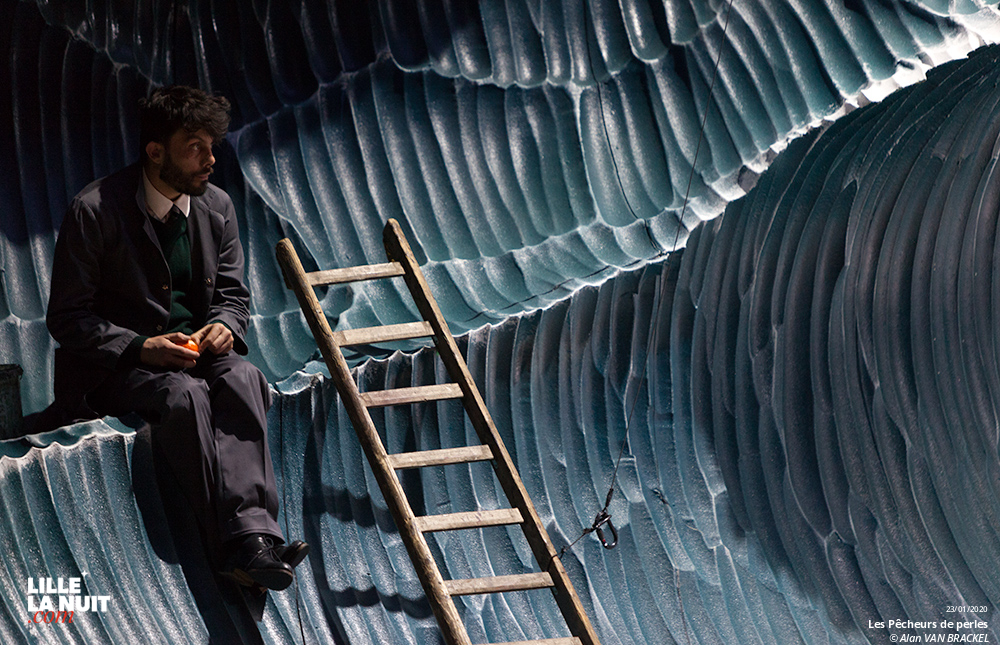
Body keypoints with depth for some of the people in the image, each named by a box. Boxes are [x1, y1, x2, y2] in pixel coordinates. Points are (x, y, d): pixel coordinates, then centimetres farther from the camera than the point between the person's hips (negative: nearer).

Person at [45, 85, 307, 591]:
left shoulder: (216, 206, 6)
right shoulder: (94, 212, -11)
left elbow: (233, 294, 15)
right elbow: (65, 318, -9)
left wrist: (224, 325, -11)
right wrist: (141, 348, -22)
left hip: (194, 351, 5)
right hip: (115, 365, -4)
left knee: (243, 380, -29)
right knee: (185, 394, -35)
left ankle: (252, 535, -41)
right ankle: (243, 550, -40)